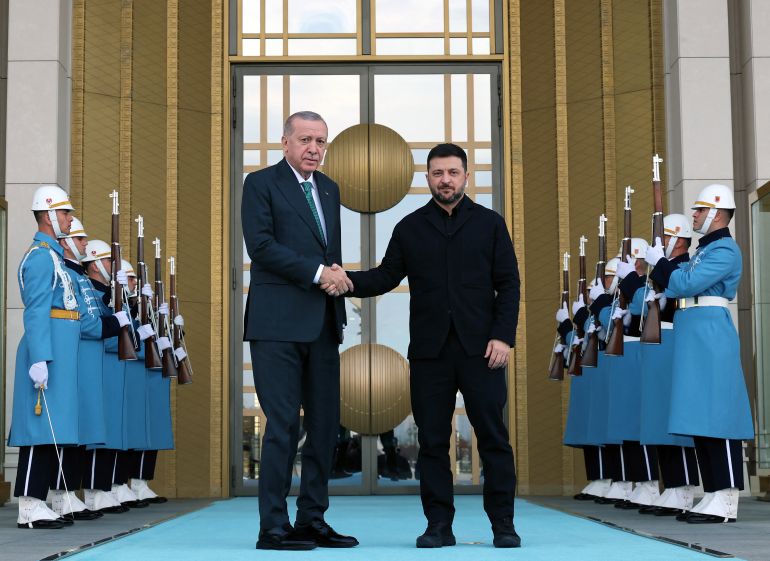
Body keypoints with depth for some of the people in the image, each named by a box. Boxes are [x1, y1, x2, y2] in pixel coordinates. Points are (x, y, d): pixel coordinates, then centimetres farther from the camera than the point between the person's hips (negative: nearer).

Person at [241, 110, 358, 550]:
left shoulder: (329, 189, 19)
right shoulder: (261, 184, -1)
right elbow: (260, 245, -12)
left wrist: (336, 277, 7)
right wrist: (318, 272, -15)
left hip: (323, 324, 7)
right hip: (279, 323, -7)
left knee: (326, 424, 6)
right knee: (284, 425, -7)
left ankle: (313, 521, 15)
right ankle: (273, 527, 0)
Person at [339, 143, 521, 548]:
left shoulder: (489, 223, 9)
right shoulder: (410, 228, 12)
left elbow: (508, 284, 5)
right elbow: (387, 276, 6)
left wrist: (503, 336, -6)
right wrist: (348, 281, -13)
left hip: (480, 348, -1)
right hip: (429, 350, 1)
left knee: (493, 436, -1)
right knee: (432, 440, 3)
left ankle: (503, 525, 7)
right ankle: (439, 526, 10)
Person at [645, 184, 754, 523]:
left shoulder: (725, 250, -9)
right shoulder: (703, 250, 21)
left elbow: (685, 284, -17)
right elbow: (677, 286, 19)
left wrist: (659, 261, -4)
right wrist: (658, 265, 8)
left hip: (711, 337, -10)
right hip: (694, 338, 10)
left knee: (716, 415, -10)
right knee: (701, 418, 9)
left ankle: (726, 501, -10)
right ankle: (713, 495, 13)